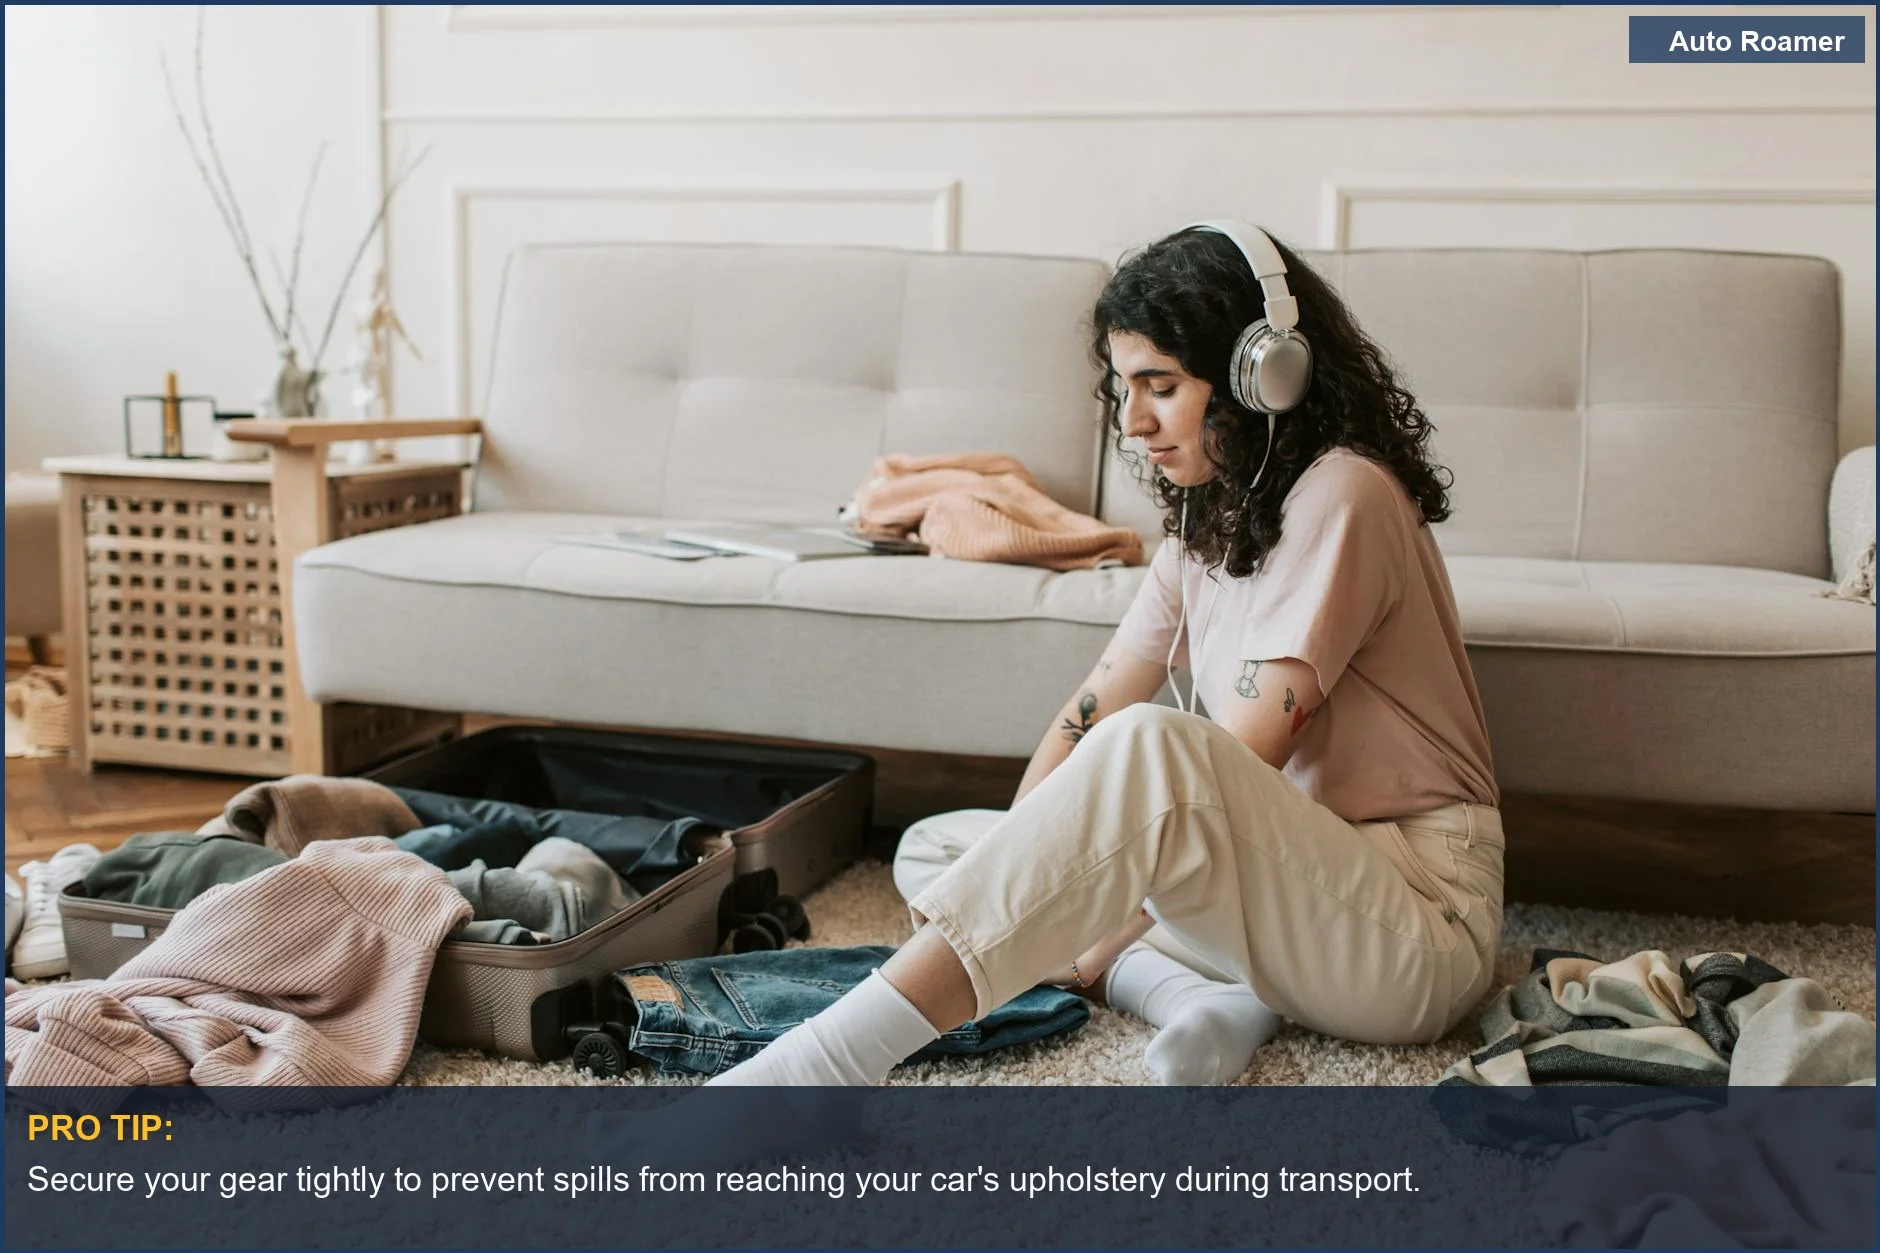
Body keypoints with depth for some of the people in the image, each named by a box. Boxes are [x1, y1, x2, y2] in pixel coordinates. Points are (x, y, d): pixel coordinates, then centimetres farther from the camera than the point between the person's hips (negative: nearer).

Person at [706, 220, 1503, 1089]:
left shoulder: (1340, 495, -14)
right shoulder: (1209, 521, 13)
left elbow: (1241, 761, -20)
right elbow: (1090, 713, 4)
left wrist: (1097, 937, -19)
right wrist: (1013, 887, -10)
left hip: (1420, 925, -9)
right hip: (1284, 886, 9)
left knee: (1151, 749, -37)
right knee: (934, 848, 7)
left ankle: (831, 1060, -42)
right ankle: (1197, 998, -17)